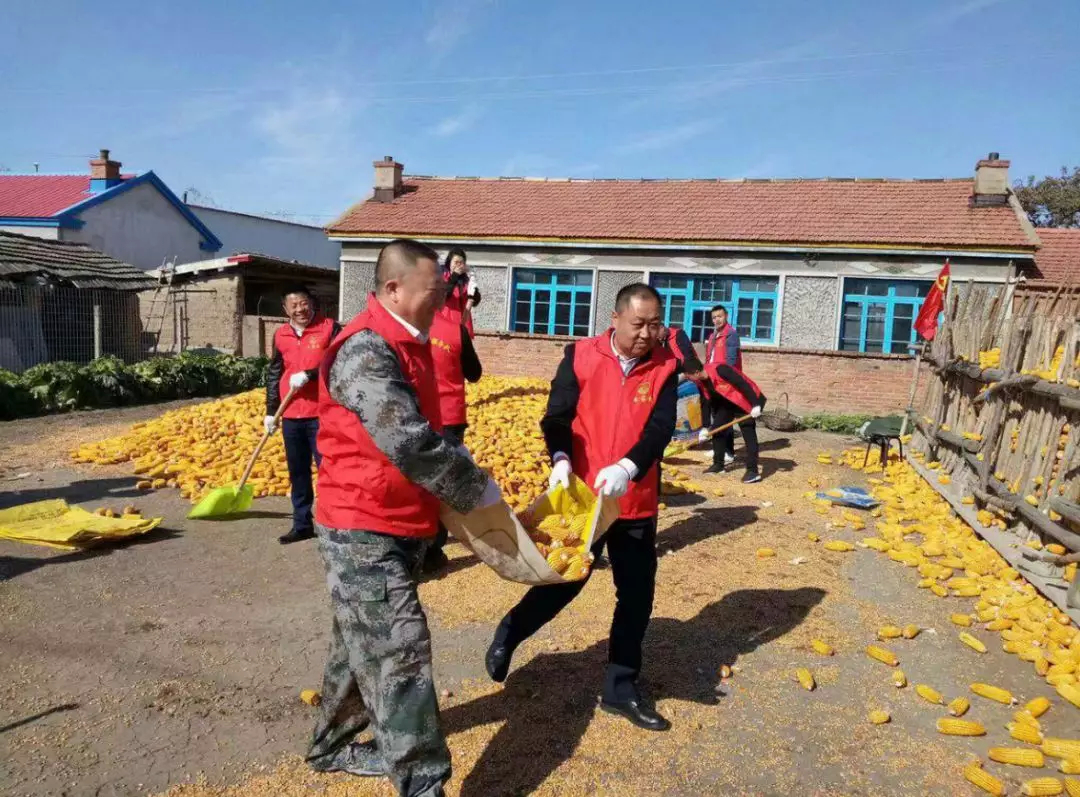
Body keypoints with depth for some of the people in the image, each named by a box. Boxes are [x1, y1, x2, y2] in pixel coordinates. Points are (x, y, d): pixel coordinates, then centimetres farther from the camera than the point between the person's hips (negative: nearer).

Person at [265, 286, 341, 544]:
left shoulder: (330, 328, -4)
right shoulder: (280, 335, 10)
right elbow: (273, 374, 17)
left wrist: (308, 375, -21)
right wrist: (271, 411, 14)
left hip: (322, 414, -5)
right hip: (291, 416, 5)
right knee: (297, 473, 12)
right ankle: (302, 524, 23)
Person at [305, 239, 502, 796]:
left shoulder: (404, 347, 11)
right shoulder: (365, 351, -20)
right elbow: (409, 443, -27)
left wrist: (464, 476, 7)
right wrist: (477, 490, -16)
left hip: (395, 527, 10)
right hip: (363, 531, -10)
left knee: (365, 646, 21)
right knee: (398, 652, -6)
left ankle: (331, 746, 39)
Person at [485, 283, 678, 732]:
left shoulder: (664, 368, -1)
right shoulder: (581, 358, -5)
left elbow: (660, 427, -13)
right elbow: (557, 416, -11)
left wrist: (627, 468, -32)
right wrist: (560, 460, -31)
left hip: (638, 502, 3)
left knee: (637, 594, 9)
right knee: (564, 579, 6)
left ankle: (620, 688, 26)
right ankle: (508, 635, 34)